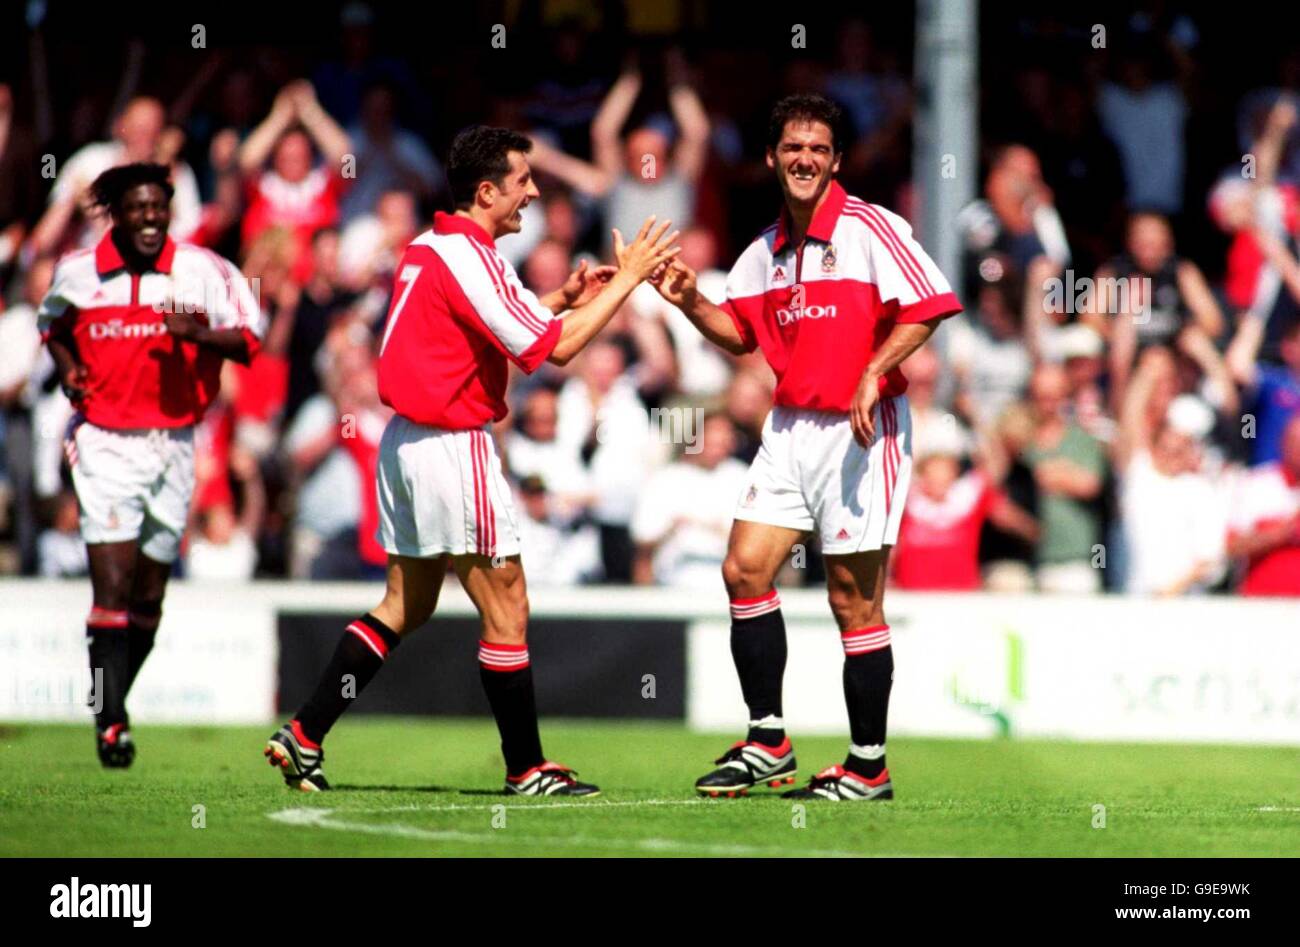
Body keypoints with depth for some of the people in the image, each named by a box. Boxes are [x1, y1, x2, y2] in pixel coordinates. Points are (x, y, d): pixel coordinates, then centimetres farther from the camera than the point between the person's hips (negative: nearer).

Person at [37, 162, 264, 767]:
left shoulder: (202, 271, -2)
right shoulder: (77, 273, 2)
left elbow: (249, 337, -1)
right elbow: (53, 325, 22)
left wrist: (198, 332, -20)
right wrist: (67, 368, 3)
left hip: (173, 441, 2)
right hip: (104, 441, -2)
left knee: (148, 598, 9)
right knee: (113, 586, -14)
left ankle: (113, 706, 27)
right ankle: (111, 724, -14)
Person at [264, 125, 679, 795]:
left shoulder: (429, 248, 12)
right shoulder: (468, 257, -18)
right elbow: (554, 347, -19)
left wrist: (562, 299, 15)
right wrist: (626, 279, -12)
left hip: (406, 440, 10)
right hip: (451, 445, -10)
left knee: (406, 605, 15)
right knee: (505, 607, -1)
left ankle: (304, 734, 11)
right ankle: (526, 768, 4)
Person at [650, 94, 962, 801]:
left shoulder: (869, 228, -9)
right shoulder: (767, 250, 12)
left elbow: (928, 305, -14)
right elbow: (741, 333, 21)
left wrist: (874, 373, -23)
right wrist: (690, 303, 3)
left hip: (860, 431, -7)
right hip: (790, 426, 7)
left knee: (854, 600, -4)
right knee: (745, 570, 0)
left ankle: (868, 768, 4)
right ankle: (767, 743, 9)